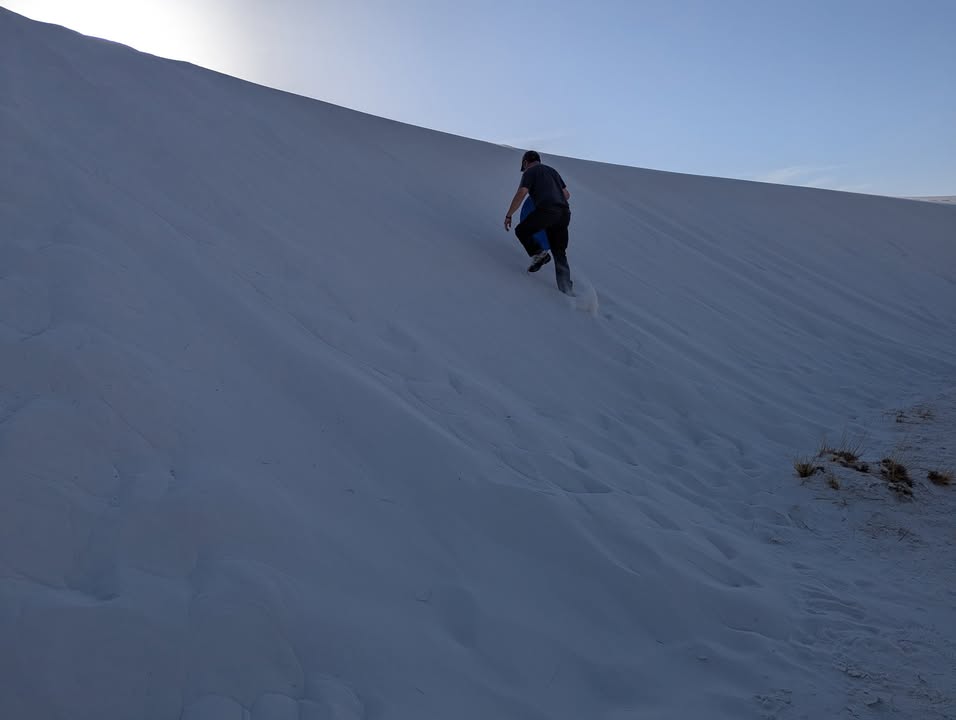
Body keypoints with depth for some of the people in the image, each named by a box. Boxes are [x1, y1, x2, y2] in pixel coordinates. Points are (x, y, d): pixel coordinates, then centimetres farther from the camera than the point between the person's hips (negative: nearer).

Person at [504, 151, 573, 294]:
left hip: (546, 210, -6)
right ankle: (566, 286, 4)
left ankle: (538, 253, -4)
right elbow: (566, 194, 31)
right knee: (559, 252, 12)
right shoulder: (552, 170, 28)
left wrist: (509, 215, 0)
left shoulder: (530, 172, 8)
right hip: (564, 212, 6)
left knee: (521, 230, 16)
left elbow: (521, 194, -4)